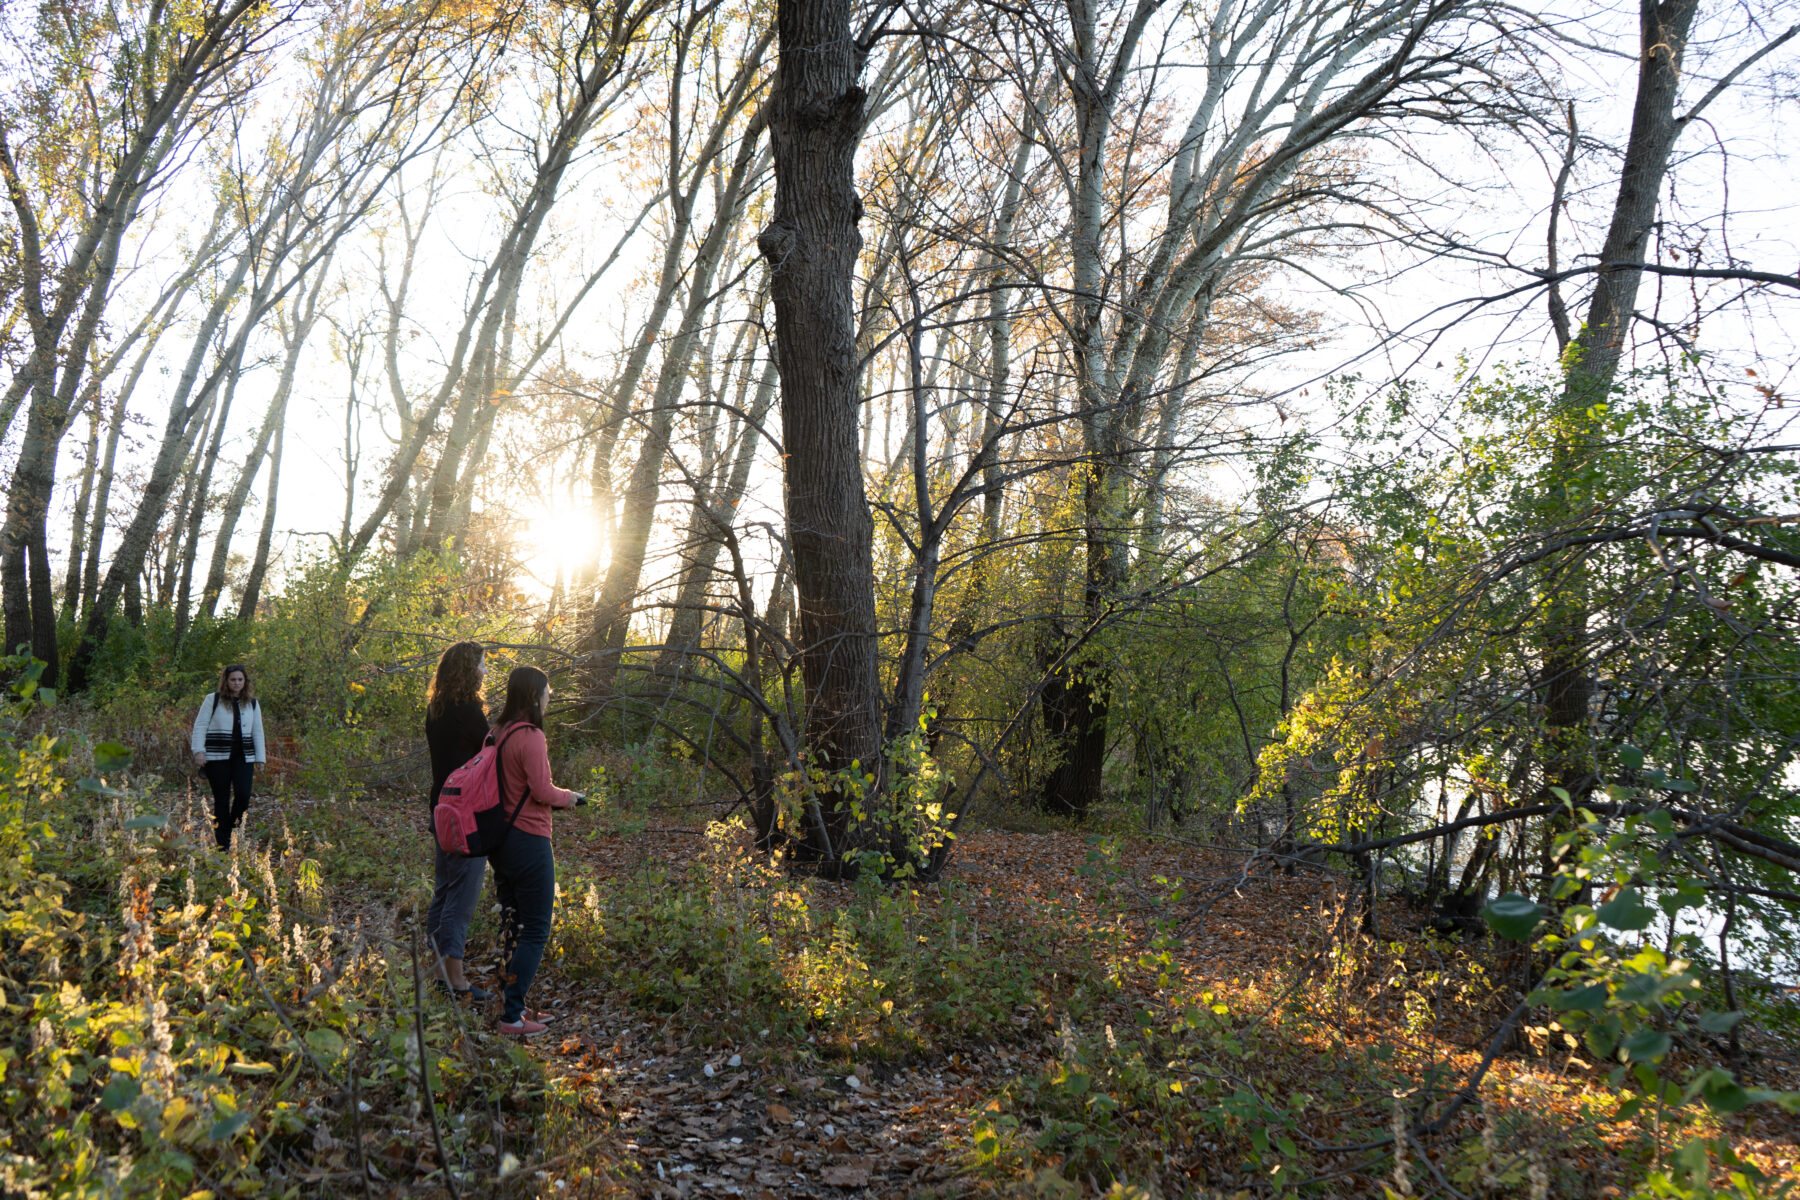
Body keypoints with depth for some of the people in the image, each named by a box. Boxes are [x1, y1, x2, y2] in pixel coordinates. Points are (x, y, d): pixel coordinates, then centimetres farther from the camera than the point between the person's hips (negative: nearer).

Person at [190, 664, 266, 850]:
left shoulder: (252, 704, 14)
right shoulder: (213, 700, 5)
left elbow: (258, 732, 16)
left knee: (243, 795, -14)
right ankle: (223, 844, 9)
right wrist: (198, 751, -7)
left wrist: (260, 759, 11)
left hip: (243, 757, 2)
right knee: (221, 799, 1)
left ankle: (232, 826, 11)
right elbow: (200, 725, 3)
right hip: (217, 758, -2)